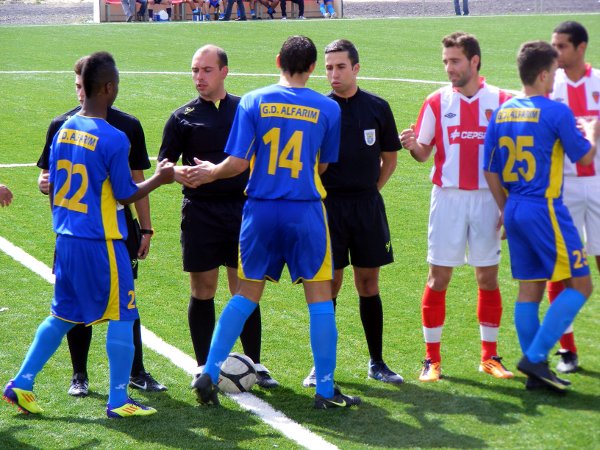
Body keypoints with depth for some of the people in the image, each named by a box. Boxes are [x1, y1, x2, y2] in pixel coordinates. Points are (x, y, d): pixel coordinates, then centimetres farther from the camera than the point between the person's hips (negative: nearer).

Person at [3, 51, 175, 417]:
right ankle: (118, 401, 7)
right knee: (122, 317, 4)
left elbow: (52, 187, 12)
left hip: (67, 239, 7)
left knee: (62, 316, 18)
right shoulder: (113, 139, -16)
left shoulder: (64, 130, 5)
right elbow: (126, 195, -10)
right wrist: (160, 179, 5)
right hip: (102, 242, -7)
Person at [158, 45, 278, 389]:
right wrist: (179, 173, -22)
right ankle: (204, 367, 12)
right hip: (200, 213, -1)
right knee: (203, 290, 3)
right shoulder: (183, 116, 3)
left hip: (242, 209, 1)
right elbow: (163, 163, 1)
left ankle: (255, 364, 11)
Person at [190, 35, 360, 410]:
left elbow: (238, 163, -6)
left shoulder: (253, 102, -2)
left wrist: (211, 172, 14)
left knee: (246, 295, 14)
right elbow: (322, 165, 9)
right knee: (320, 297, 5)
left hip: (261, 210, 2)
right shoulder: (328, 108, -2)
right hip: (306, 211, -2)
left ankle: (209, 374, 10)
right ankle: (326, 390, 5)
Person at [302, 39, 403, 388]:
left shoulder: (377, 108, 3)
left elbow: (390, 159, 13)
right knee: (328, 286, 0)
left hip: (367, 205, 1)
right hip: (328, 205, -1)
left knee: (369, 284, 7)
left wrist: (369, 190, 6)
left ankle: (377, 363, 16)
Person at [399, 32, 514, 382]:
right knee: (439, 277, -1)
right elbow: (424, 152, 4)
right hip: (448, 197, 0)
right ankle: (432, 359, 6)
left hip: (487, 198, 0)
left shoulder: (500, 101, 1)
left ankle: (490, 356, 15)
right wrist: (412, 145, -19)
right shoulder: (437, 102, 2)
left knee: (488, 277, 4)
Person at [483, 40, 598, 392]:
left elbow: (491, 170, 10)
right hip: (545, 209, -7)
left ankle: (535, 372, 12)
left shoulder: (502, 113, 7)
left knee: (530, 289, 11)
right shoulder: (555, 112, -12)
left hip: (515, 210, 7)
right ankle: (535, 356, -6)